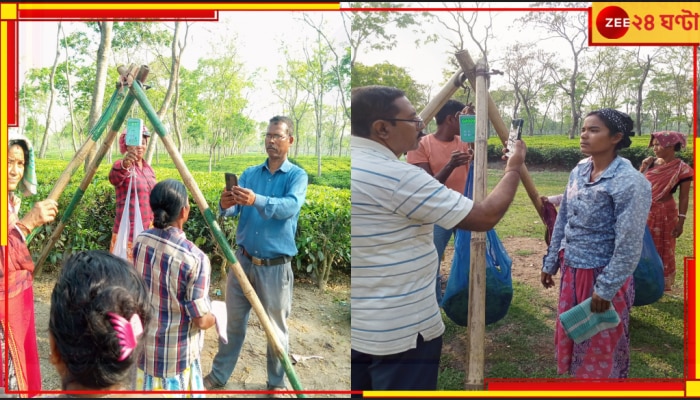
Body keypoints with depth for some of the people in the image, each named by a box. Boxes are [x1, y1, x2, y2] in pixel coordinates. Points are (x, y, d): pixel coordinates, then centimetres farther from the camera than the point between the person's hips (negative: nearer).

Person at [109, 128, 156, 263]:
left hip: (148, 229, 7)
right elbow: (114, 178, -36)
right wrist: (124, 165, -57)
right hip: (128, 230, -7)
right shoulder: (120, 165, -11)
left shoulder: (148, 168, 12)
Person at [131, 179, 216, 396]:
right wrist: (216, 316, 0)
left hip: (143, 342, 6)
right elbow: (201, 321, -21)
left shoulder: (141, 241, -8)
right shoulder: (194, 258, -28)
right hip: (177, 353, -6)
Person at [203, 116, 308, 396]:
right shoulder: (249, 173, 7)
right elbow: (233, 211, -4)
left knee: (276, 328, 8)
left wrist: (257, 200, -42)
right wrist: (225, 205, -29)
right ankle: (218, 376, 29)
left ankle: (277, 384, 25)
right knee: (233, 322, 14)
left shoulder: (297, 176, -6)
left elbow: (290, 207, -25)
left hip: (275, 267, -3)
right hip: (243, 260, 4)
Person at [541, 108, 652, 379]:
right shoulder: (578, 171, 2)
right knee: (570, 335, 20)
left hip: (603, 275, -7)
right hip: (572, 270, 7)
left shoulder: (629, 182, -21)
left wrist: (605, 288, -18)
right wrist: (550, 263, 12)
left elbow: (629, 245, -20)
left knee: (601, 346, 9)